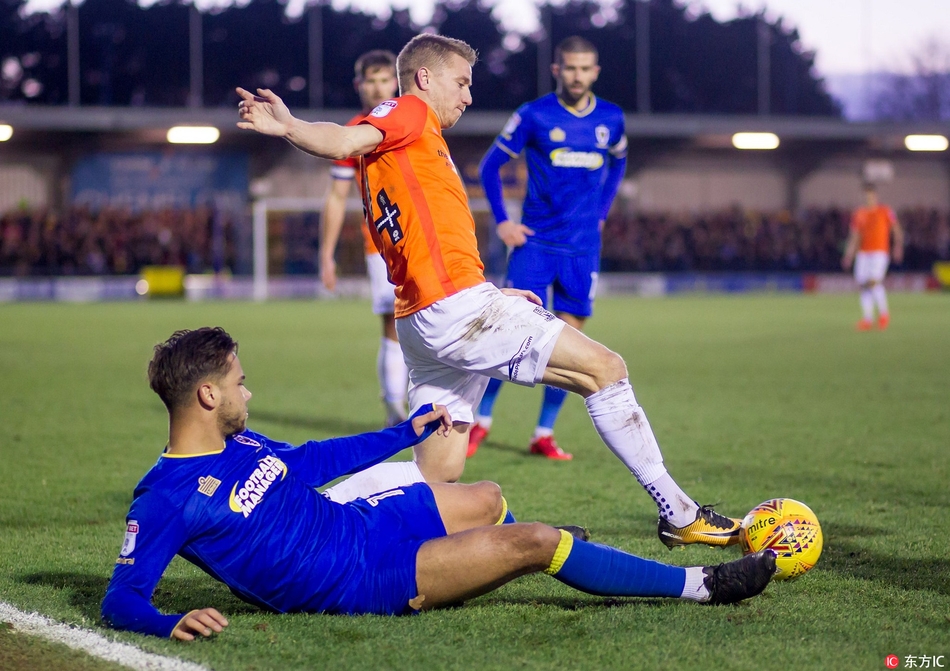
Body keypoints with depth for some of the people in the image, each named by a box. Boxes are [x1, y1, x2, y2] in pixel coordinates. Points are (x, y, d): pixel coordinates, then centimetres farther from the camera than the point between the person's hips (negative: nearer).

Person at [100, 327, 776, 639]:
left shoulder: (237, 442, 4)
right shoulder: (166, 499, -21)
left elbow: (306, 459, 21)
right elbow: (120, 598, -23)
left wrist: (406, 432, 29)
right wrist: (171, 623, -47)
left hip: (361, 521, 9)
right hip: (364, 582, -9)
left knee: (488, 499, 28)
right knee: (534, 541, -14)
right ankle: (701, 583, -3)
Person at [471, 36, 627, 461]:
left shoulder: (611, 119, 4)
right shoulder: (533, 116, -5)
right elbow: (490, 166, 3)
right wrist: (501, 222, -5)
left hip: (583, 249, 3)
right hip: (535, 243, -3)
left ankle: (544, 435, 12)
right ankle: (481, 420, 8)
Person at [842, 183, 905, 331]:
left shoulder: (886, 212, 1)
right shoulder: (858, 214, 11)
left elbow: (897, 230, 4)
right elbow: (854, 237, 15)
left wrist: (898, 246, -10)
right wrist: (849, 255, 8)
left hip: (879, 252, -4)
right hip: (863, 253, 4)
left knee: (874, 282, -19)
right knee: (864, 285, -2)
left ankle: (884, 313, 0)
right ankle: (867, 319, 3)